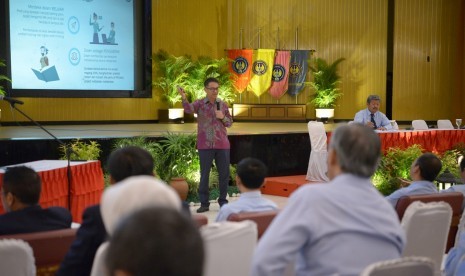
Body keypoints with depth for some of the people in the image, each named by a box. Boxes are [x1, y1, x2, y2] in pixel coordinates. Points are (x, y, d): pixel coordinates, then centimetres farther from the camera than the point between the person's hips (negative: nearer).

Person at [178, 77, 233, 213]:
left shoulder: (223, 104, 7)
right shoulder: (200, 103, -2)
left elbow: (230, 123, 11)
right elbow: (188, 108, -24)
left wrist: (223, 117, -10)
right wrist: (184, 97, -43)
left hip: (222, 144, 3)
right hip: (205, 145, -2)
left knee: (224, 173, 7)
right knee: (204, 174, 3)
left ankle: (223, 200, 21)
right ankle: (204, 203, 11)